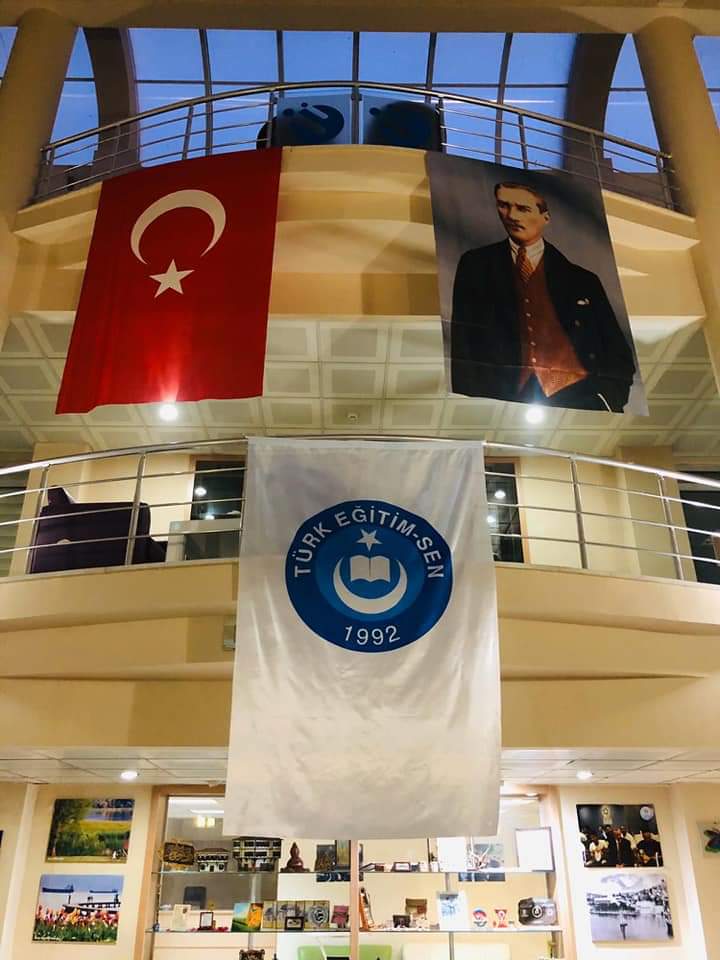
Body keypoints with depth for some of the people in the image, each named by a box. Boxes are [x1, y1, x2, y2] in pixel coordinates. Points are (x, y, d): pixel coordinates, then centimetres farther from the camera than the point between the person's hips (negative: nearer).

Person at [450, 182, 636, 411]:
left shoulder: (583, 281, 15)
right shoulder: (474, 265, 15)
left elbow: (620, 358, 13)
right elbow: (462, 346, 9)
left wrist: (604, 400, -8)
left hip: (578, 396, 1)